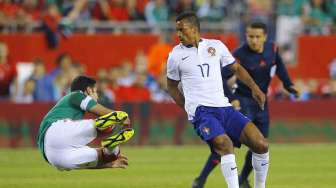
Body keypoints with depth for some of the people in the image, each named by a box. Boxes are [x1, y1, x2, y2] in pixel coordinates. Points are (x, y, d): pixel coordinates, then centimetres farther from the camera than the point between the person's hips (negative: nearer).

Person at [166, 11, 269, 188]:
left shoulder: (216, 46, 11)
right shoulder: (176, 55, 6)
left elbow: (236, 68, 22)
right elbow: (172, 86, 18)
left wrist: (254, 87, 11)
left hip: (224, 107, 4)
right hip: (201, 111, -4)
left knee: (261, 145, -9)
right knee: (225, 144, -33)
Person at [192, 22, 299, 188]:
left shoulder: (272, 49, -5)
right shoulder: (240, 55, -22)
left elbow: (278, 65, 16)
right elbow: (220, 78, -25)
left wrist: (288, 85, 6)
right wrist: (231, 98, -36)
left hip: (261, 104, 6)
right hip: (243, 102, -6)